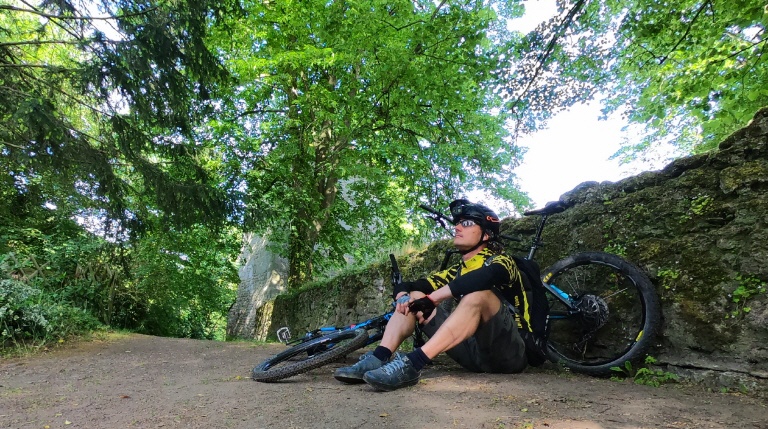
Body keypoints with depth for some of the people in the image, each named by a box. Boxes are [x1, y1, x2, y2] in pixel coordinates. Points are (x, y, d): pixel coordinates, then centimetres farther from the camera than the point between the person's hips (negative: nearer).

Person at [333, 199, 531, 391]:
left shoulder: (500, 261, -5)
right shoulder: (458, 271, 14)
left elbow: (481, 278, -32)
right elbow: (403, 287, 6)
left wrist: (429, 298, -27)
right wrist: (405, 297, -18)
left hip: (510, 351, -6)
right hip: (475, 352, 6)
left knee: (479, 295, -34)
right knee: (412, 299, 1)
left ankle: (411, 364, -39)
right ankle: (378, 359, -19)